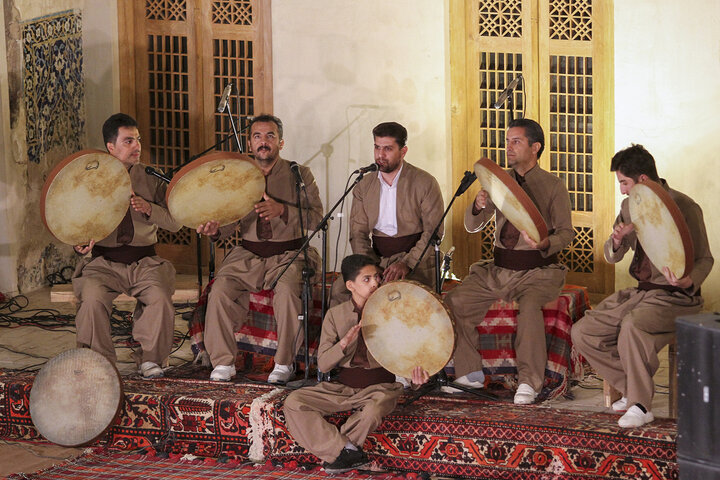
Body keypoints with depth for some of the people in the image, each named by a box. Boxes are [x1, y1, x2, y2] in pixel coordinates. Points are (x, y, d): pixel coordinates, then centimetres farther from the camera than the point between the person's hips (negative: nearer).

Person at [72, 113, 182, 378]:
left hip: (144, 261, 1)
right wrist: (79, 244, -17)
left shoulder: (150, 178, 8)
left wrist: (149, 209, -14)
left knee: (160, 298, -27)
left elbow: (176, 222, 4)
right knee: (92, 298, -29)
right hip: (103, 261, -1)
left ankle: (150, 358, -6)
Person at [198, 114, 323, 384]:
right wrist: (215, 229, -16)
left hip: (288, 254, -3)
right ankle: (223, 362, -14)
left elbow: (316, 217, -7)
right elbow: (231, 219, 7)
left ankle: (285, 364, -17)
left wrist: (282, 210, -23)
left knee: (287, 291, -33)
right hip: (248, 255, 3)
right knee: (221, 289, -24)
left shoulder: (299, 174, 3)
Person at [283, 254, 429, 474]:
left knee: (374, 409, -38)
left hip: (379, 386, -2)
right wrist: (344, 344, -21)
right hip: (343, 386, 3)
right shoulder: (336, 314, 3)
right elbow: (323, 364, 0)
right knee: (293, 402, -19)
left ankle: (334, 450, -9)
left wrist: (416, 373, -26)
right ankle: (347, 451, -20)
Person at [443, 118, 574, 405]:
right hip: (498, 270, 5)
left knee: (529, 306, -35)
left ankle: (529, 383, -26)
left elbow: (566, 232, -6)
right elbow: (472, 226, 6)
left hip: (537, 271, -5)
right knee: (454, 302, -14)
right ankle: (469, 374, -3)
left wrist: (545, 244, -28)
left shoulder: (553, 186, -2)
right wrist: (478, 206, -17)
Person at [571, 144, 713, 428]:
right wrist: (617, 241, -7)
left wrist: (689, 281, -32)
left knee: (632, 325, -37)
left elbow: (704, 259, -9)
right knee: (582, 333, -6)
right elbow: (612, 256, 17)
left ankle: (641, 405, -21)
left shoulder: (683, 208, -12)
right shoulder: (630, 206, 9)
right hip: (640, 291, 8)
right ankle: (633, 386, 7)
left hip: (675, 296, -8)